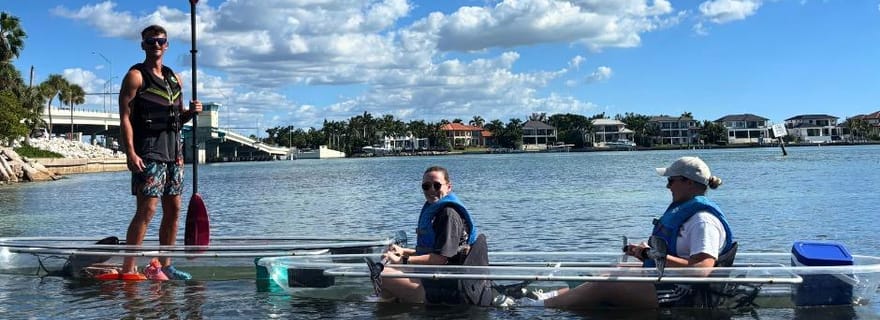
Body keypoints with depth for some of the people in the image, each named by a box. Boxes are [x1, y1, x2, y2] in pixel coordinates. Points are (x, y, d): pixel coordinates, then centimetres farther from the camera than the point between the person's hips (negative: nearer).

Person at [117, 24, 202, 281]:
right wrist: (130, 153, -20)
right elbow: (125, 117, -10)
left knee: (173, 210, 8)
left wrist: (191, 112, 2)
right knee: (146, 209, -13)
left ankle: (165, 265, 18)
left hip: (173, 151, 7)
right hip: (148, 152, -7)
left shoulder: (175, 78, 18)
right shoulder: (135, 76, -2)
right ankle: (128, 269, -10)